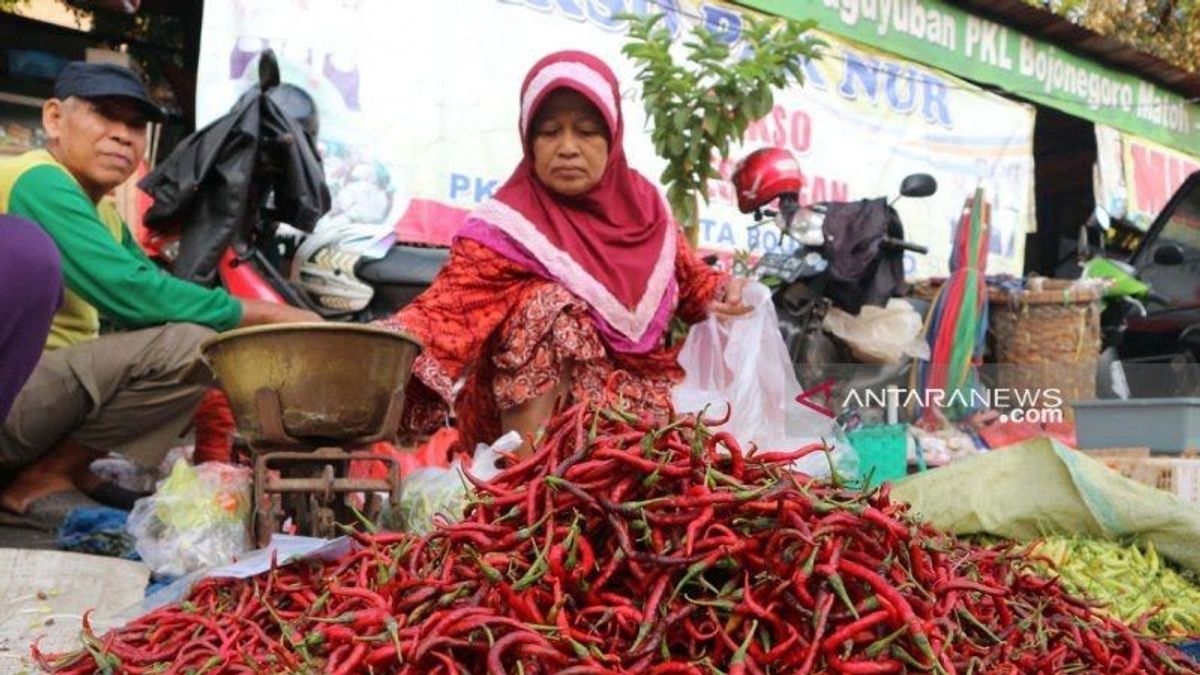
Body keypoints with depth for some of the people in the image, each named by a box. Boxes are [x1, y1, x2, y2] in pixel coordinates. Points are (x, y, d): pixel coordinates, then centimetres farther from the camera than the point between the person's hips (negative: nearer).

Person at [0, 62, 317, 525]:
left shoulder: (104, 211, 16)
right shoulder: (38, 183, -14)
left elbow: (156, 292, 13)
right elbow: (129, 294, -24)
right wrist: (270, 315, -18)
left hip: (53, 382, 10)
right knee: (188, 342, -25)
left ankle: (87, 471, 3)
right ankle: (39, 481, -9)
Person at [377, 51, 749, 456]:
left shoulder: (642, 202, 2)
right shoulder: (511, 226, -14)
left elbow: (688, 278, 17)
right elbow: (449, 303, -28)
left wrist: (724, 293, -6)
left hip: (639, 393, 4)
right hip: (539, 409, -3)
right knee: (550, 305, -29)